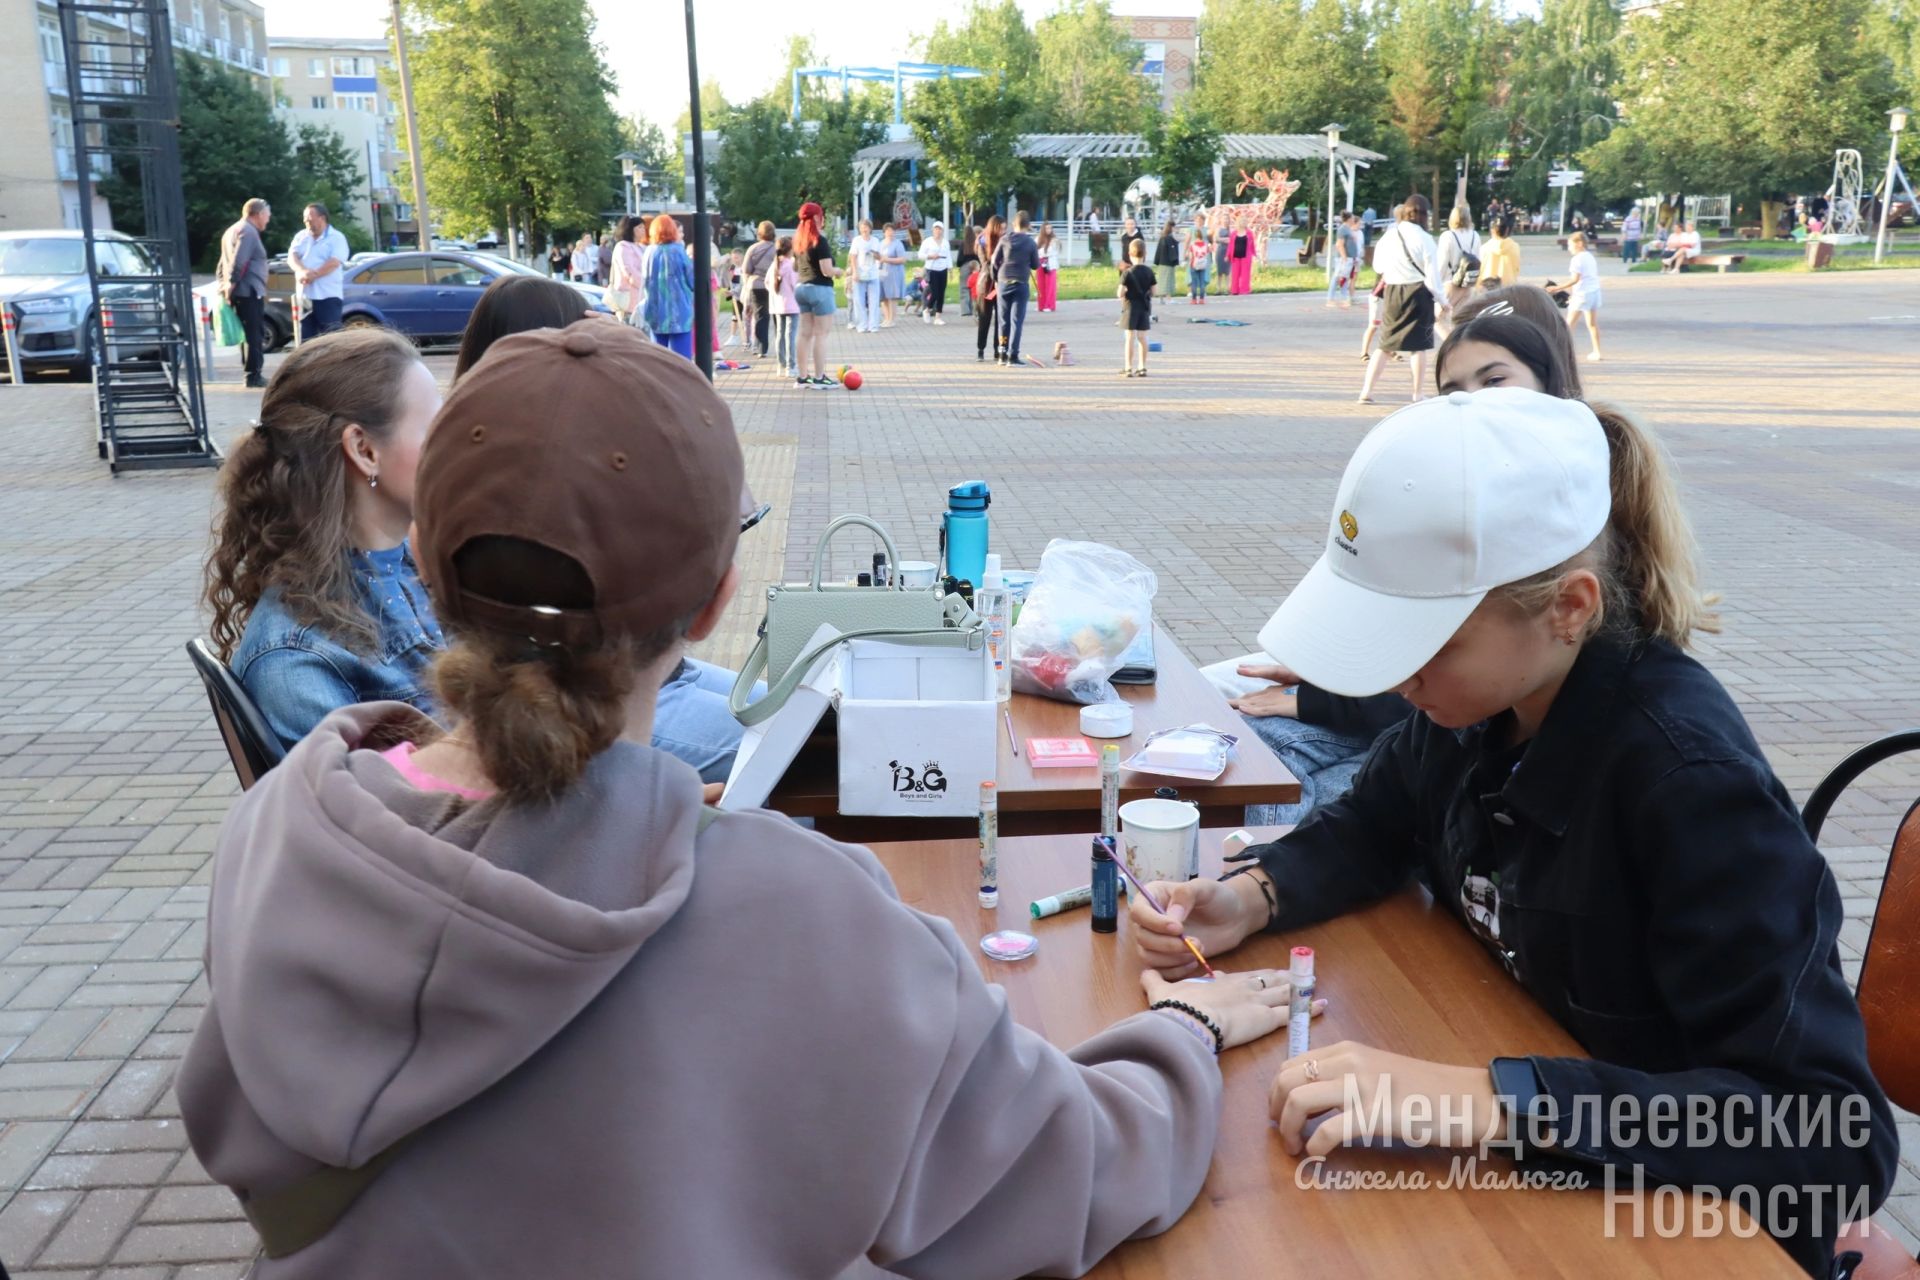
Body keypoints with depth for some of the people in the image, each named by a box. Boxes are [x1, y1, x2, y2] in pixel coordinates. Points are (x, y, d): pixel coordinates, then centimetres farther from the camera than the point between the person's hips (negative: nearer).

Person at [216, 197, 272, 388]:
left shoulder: (233, 230, 21)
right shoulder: (248, 231, -11)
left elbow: (224, 263, 22)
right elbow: (238, 262, -21)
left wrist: (223, 283, 19)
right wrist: (231, 283, -18)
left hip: (240, 292, 10)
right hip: (249, 292, -10)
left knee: (250, 335, 14)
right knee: (254, 335, -7)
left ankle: (252, 373, 17)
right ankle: (253, 375, -8)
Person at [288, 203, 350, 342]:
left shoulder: (336, 238, 0)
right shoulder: (301, 236, 15)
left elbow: (334, 263, -14)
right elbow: (292, 257, 2)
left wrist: (313, 275, -21)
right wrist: (303, 271, -19)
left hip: (328, 295, -5)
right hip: (304, 295, 5)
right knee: (306, 338, 7)